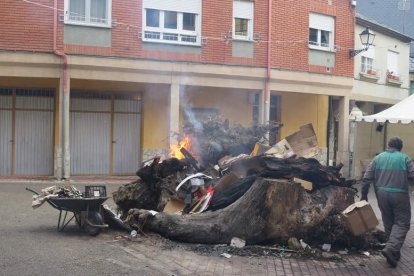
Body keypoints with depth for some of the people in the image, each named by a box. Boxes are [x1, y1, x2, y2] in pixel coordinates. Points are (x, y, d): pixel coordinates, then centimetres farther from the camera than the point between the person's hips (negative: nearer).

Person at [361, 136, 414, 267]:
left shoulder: (378, 158, 9)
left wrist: (364, 195, 13)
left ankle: (394, 252, 24)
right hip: (399, 195, -4)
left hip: (382, 194, 4)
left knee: (388, 223, 16)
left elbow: (366, 178, 6)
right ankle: (391, 249, -16)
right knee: (401, 223, 2)